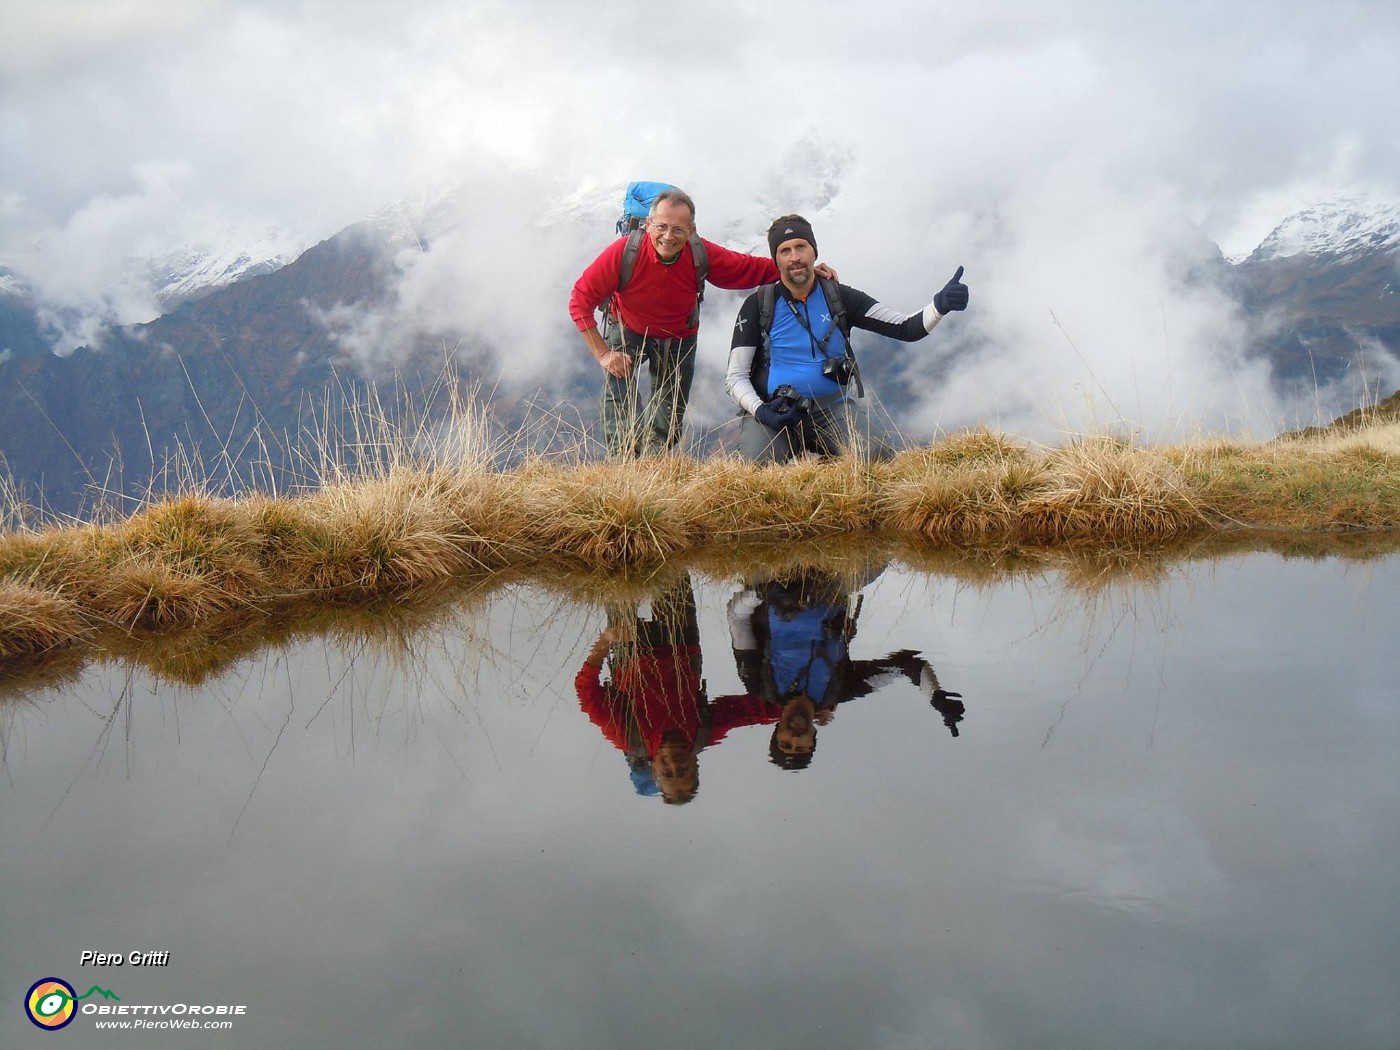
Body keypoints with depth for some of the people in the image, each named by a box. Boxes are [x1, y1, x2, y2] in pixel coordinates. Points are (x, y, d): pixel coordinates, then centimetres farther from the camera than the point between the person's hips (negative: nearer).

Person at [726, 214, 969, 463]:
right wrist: (759, 410, -20)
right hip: (773, 411, -1)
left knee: (878, 456, -27)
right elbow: (735, 377, 0)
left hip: (832, 408, 1)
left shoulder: (840, 298, 4)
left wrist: (939, 306, -24)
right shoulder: (757, 307, -1)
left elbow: (906, 328, -3)